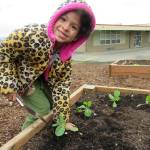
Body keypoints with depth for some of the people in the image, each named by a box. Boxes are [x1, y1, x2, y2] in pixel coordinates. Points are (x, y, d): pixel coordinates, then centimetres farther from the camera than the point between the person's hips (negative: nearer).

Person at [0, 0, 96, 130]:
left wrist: (63, 118, -19)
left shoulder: (66, 53, -17)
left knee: (54, 102, 6)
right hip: (20, 78, -5)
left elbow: (62, 82, -15)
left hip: (41, 79, 6)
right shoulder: (33, 35, -38)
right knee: (43, 108, -9)